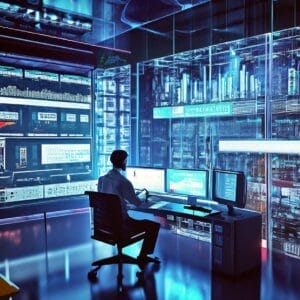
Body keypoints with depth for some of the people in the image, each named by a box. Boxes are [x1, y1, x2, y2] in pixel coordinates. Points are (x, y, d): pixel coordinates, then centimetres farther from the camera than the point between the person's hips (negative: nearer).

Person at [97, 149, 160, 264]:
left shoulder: (101, 179, 0)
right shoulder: (124, 181, -22)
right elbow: (138, 203, -10)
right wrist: (143, 195, 12)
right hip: (120, 223, -8)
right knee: (154, 226, 8)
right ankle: (143, 256, 19)